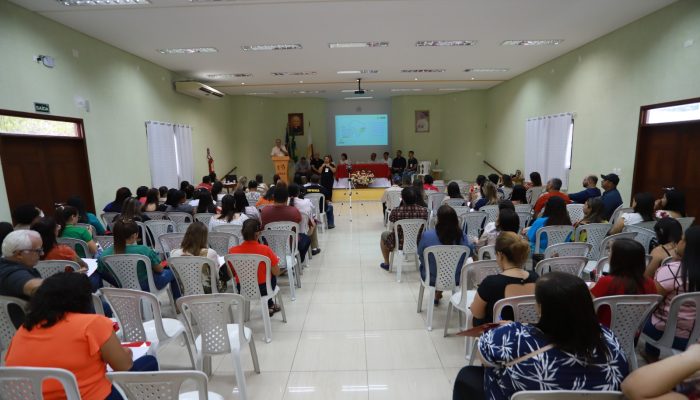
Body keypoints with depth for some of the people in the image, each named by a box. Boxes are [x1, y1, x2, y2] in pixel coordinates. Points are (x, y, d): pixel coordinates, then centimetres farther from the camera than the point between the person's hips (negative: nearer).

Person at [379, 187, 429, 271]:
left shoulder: (396, 211, -26)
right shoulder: (424, 210, -18)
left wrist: (401, 204, -1)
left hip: (399, 243, -3)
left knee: (384, 235, 29)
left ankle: (386, 264, 38)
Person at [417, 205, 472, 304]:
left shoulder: (426, 235, -25)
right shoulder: (462, 237, -19)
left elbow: (420, 256, -7)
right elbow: (469, 254, -1)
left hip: (432, 279, -2)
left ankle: (437, 294, 46)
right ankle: (438, 294, 50)